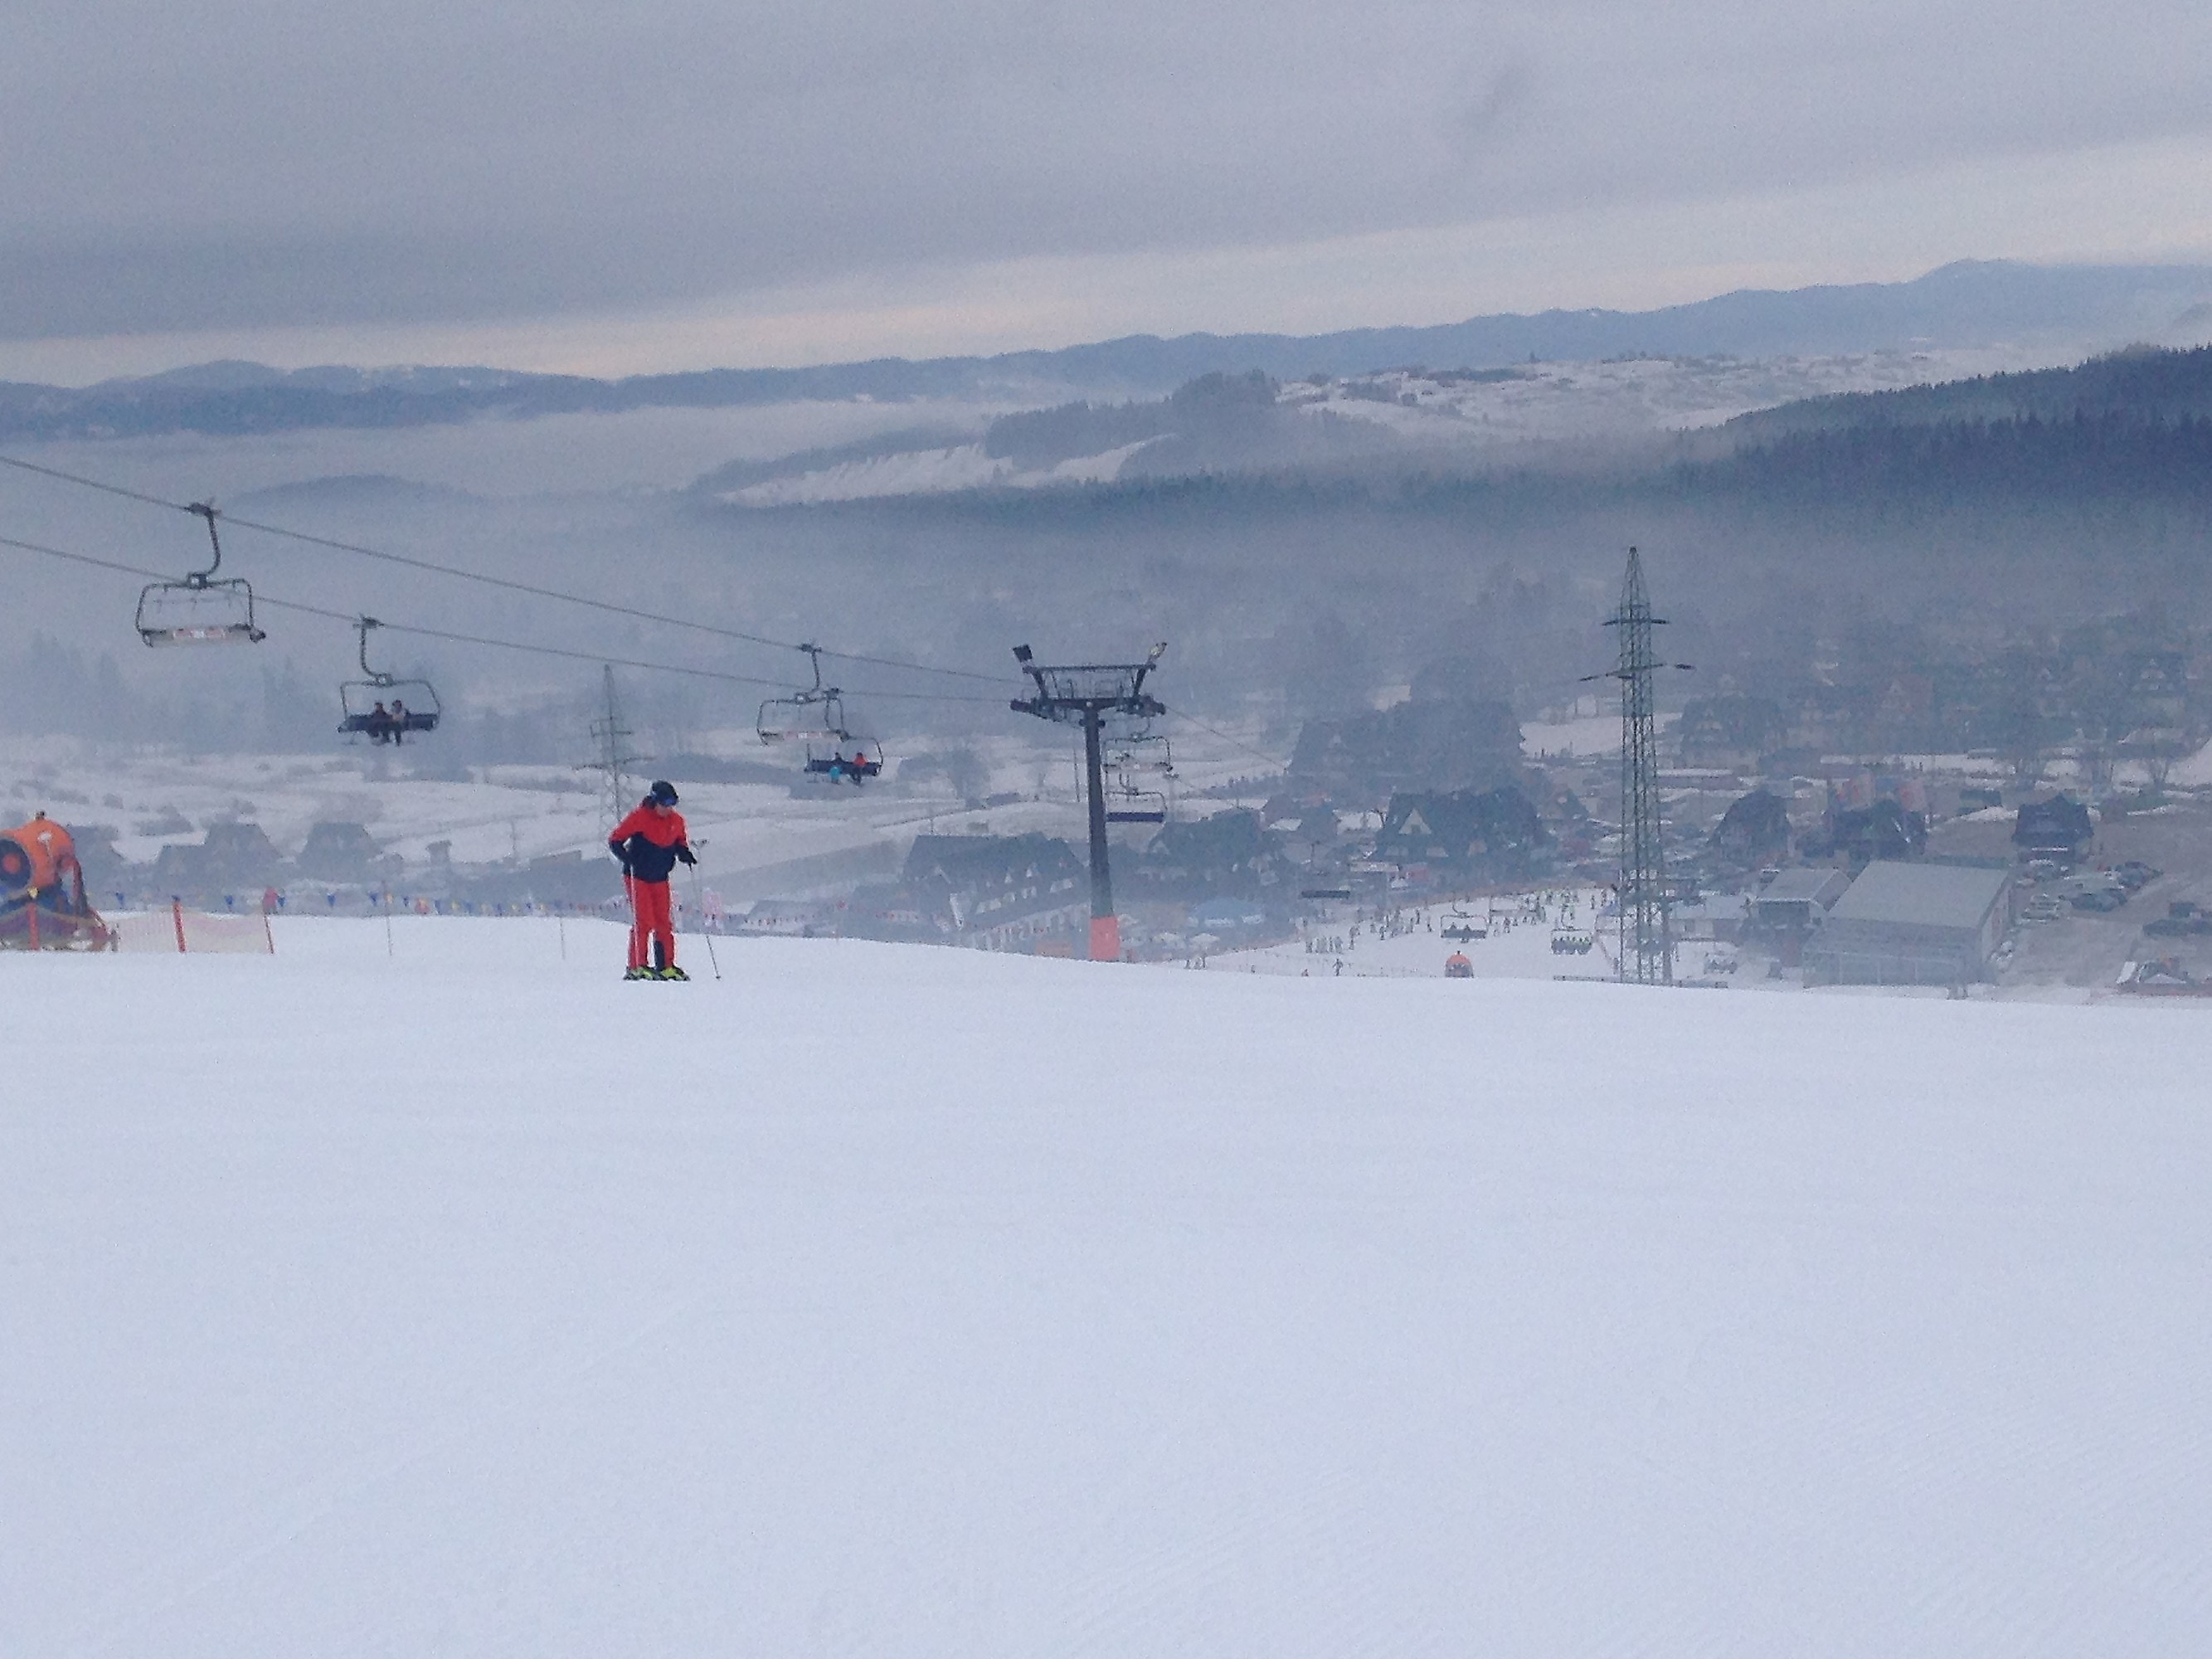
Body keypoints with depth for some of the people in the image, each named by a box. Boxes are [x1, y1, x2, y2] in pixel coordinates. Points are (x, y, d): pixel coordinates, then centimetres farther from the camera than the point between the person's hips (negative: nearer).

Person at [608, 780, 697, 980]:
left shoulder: (676, 821, 2)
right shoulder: (640, 817, -12)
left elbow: (680, 843, 20)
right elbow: (614, 841, -8)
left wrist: (685, 855, -2)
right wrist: (628, 860, -22)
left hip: (660, 879, 5)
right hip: (637, 877, -5)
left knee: (664, 923, 3)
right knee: (643, 921, -11)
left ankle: (666, 967, 9)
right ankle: (637, 966, -6)